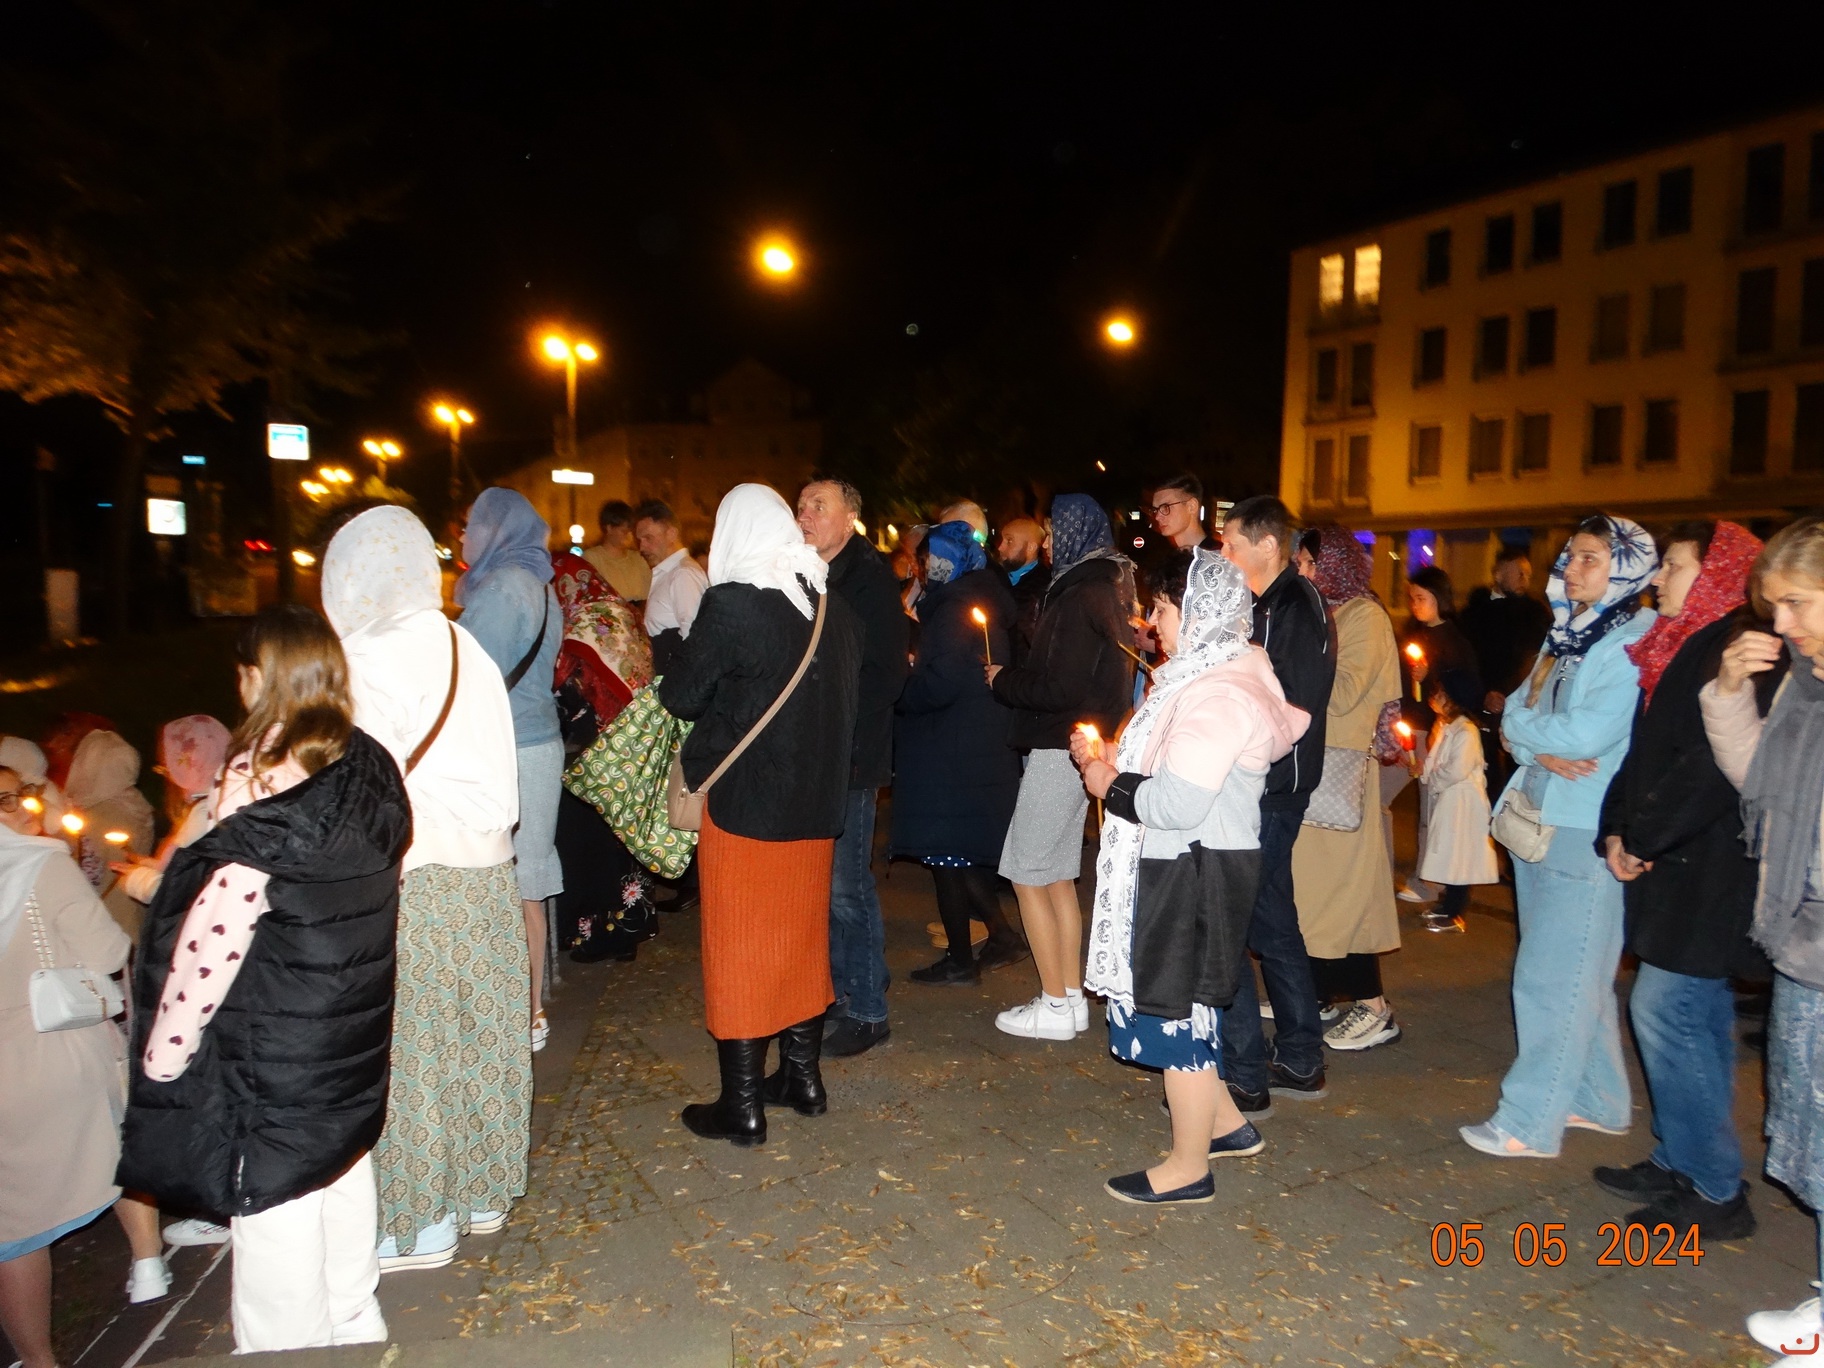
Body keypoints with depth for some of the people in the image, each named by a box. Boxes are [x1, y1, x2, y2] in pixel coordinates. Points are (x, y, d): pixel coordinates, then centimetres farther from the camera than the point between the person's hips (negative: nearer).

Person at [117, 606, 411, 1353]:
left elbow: (214, 931, -21)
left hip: (275, 1046, -7)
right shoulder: (370, 767, 0)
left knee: (274, 1204, 8)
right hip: (354, 1027, 8)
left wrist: (164, 1053, -11)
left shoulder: (261, 780, -21)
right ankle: (354, 1327, 39)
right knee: (344, 1166, 22)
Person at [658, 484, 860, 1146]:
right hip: (817, 801, 6)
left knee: (737, 948, 6)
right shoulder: (835, 607, 2)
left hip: (743, 803, -6)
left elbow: (681, 696, -10)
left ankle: (742, 1105, 14)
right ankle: (803, 1076, 30)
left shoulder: (731, 603, -17)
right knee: (801, 937, 18)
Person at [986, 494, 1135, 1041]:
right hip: (1074, 748, 10)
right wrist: (1013, 678, 9)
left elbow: (1061, 689, -22)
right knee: (1058, 876, 15)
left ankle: (1055, 1006, 6)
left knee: (1028, 875, -1)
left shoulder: (1080, 597, -17)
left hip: (1060, 749, -10)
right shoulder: (1105, 589, 13)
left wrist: (1003, 681, -9)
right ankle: (1072, 999, 22)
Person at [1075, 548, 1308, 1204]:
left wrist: (1110, 785, -13)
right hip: (1181, 866, 10)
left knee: (1178, 1008, 2)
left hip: (1195, 873, -10)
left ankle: (1188, 1167, 19)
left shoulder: (1218, 694, -21)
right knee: (1181, 1002, 20)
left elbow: (1178, 803, -27)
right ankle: (1226, 1123, 36)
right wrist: (1112, 759, 6)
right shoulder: (1207, 676, 12)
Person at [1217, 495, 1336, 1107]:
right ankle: (1300, 1063, 29)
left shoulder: (1296, 609, -15)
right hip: (1257, 789, 10)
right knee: (1273, 922, 16)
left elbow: (1292, 712, -21)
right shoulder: (1270, 604, 14)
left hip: (1268, 794, -10)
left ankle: (1243, 1077, 5)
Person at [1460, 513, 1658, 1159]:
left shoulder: (1639, 642, -13)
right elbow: (1515, 715, 9)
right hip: (1538, 820, 8)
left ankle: (1530, 1121, 6)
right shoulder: (1565, 635, 13)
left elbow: (1586, 734, -22)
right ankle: (1598, 1101, 31)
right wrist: (1542, 748, -12)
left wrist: (1520, 720, -5)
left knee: (1553, 978, -3)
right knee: (1576, 973, 17)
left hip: (1585, 833, -8)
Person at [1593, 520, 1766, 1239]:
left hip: (1711, 870, -9)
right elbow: (1647, 753, 14)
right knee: (1696, 1013, 15)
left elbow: (1713, 770, -22)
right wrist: (1618, 829, 2)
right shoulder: (1683, 648, 14)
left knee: (1664, 1008, -6)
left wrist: (1643, 839, -13)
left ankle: (1715, 1191, 7)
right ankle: (1684, 1163, 27)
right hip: (1681, 865, 9)